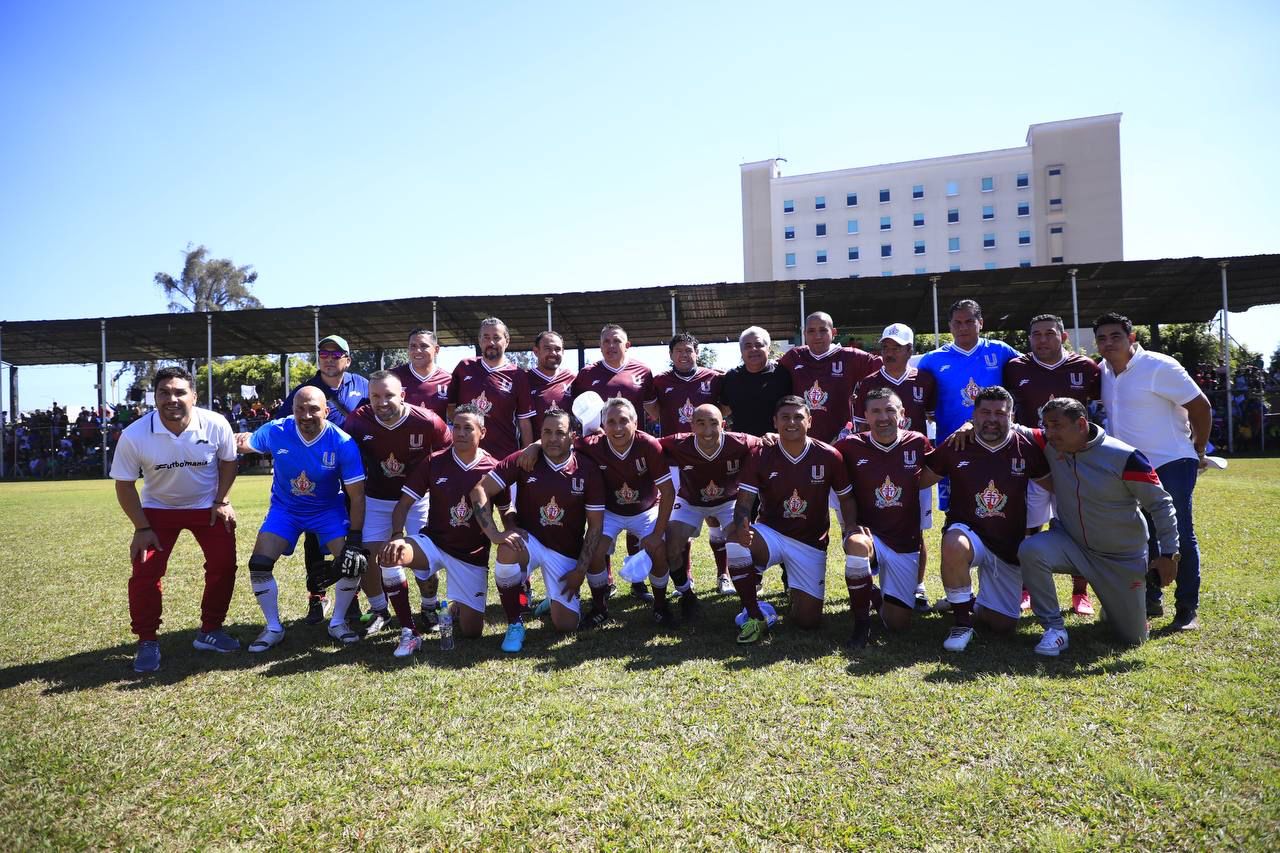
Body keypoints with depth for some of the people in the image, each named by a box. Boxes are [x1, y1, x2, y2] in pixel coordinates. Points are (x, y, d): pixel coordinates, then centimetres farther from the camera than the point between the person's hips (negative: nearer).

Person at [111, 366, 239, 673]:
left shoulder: (216, 425, -22)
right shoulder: (134, 435, -23)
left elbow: (228, 461, -2)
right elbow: (124, 484, -10)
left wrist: (221, 502, -8)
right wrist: (142, 528, -12)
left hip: (208, 506, 1)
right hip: (158, 508, -1)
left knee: (223, 565, -4)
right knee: (144, 572, -11)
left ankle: (210, 631, 16)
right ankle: (147, 643, 8)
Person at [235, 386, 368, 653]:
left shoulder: (343, 444, -23)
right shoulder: (275, 432, -19)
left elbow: (356, 497, -17)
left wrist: (355, 539, -20)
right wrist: (239, 440, -24)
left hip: (328, 509, -1)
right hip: (285, 508, 2)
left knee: (352, 563, -14)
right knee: (259, 565, -9)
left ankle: (337, 622, 11)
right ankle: (273, 628, 13)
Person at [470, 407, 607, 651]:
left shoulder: (588, 470, -9)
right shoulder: (523, 460, -10)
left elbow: (595, 525, -5)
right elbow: (480, 490, -11)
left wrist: (581, 569, -8)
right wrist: (494, 534, -21)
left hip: (566, 553, 1)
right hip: (528, 540, 0)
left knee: (567, 625, -8)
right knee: (509, 549, -37)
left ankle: (556, 600, 32)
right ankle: (515, 624, -14)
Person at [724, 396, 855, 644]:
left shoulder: (829, 456, -7)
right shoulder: (761, 456, -8)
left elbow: (845, 498, 4)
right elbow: (744, 501, -11)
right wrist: (741, 526, -34)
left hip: (811, 542, 0)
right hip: (770, 533, 0)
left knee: (808, 620, -4)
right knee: (735, 548, -35)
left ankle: (798, 592, 36)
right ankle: (755, 618, -11)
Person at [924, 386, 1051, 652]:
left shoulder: (1026, 449, -4)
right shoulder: (955, 448, -8)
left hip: (1009, 547, 2)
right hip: (967, 532, -2)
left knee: (1004, 625, 1)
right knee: (955, 545, -41)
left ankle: (977, 603, 39)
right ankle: (962, 621, -19)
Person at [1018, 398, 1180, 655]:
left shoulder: (1124, 457, -21)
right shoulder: (1051, 445, -11)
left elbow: (1160, 503, -12)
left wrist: (1168, 553, -13)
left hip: (1123, 558, -2)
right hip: (1071, 544, 2)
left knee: (1134, 638, 7)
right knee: (1031, 550, -31)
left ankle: (1118, 601, 43)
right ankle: (1055, 629, -16)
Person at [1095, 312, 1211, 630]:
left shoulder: (1159, 367, -13)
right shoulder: (1104, 371, 6)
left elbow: (1200, 407, -9)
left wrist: (1198, 451, 0)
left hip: (1172, 464, -6)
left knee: (1180, 535, -3)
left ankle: (1188, 608, 7)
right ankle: (1151, 600, 24)